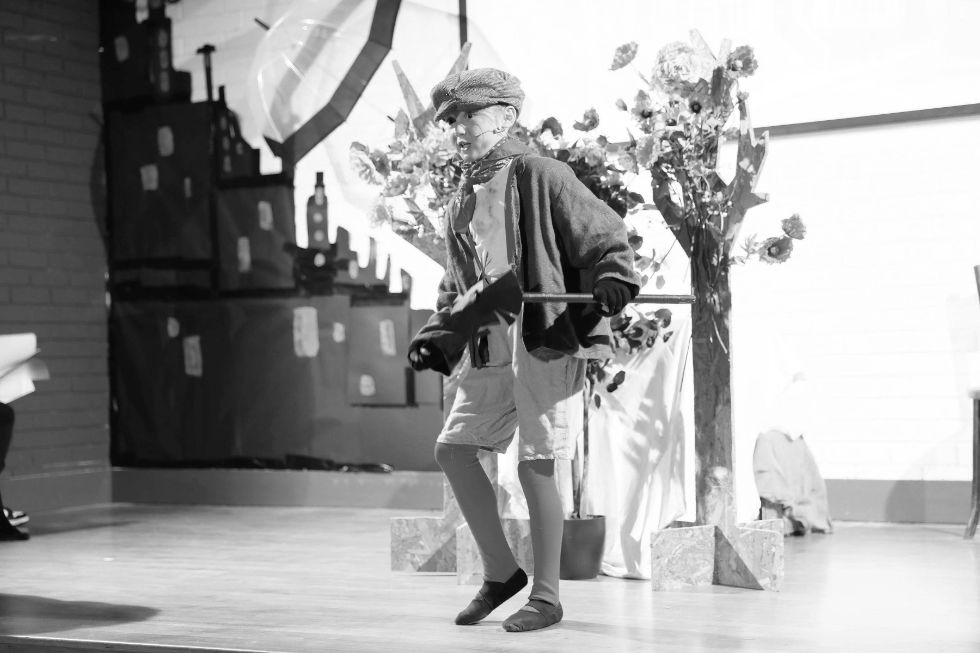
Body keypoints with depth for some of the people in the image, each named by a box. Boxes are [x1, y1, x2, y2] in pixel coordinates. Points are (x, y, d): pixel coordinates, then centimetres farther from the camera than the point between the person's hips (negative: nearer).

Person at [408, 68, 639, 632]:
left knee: (535, 465, -5)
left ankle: (547, 596, 9)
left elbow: (605, 234, -6)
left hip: (548, 337, -8)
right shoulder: (463, 200, 19)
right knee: (453, 447, 2)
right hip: (489, 346, 8)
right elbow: (457, 285, 26)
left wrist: (614, 279, -24)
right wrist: (435, 339, 15)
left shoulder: (538, 175, -3)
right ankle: (501, 572, 17)